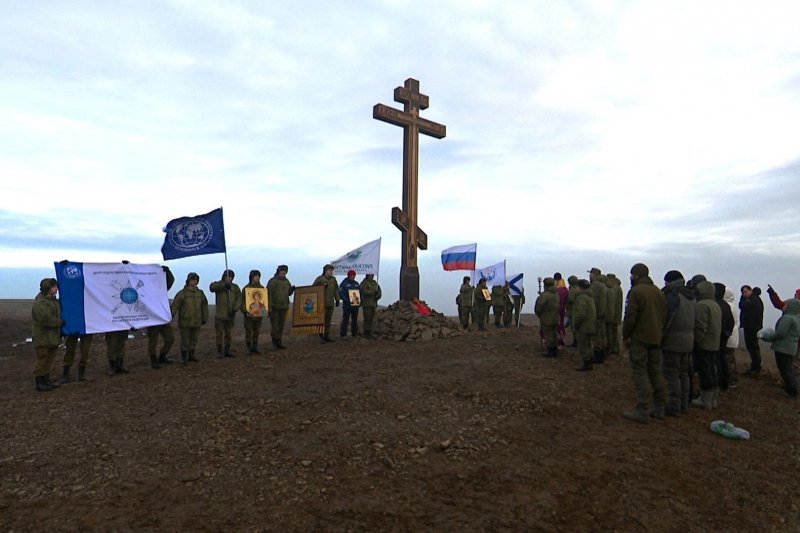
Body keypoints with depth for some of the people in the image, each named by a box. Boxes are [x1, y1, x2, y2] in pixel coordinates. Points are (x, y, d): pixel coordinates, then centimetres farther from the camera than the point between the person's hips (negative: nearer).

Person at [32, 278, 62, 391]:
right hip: (43, 338, -9)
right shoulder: (39, 302, -16)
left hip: (53, 337, 9)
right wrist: (60, 322, -13)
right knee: (42, 360, -2)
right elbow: (46, 319, -24)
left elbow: (58, 315, 26)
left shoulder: (54, 300, 12)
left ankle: (46, 381, 23)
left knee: (49, 360, 14)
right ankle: (39, 383, 7)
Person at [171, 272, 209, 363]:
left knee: (194, 339, 12)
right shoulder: (182, 293, -6)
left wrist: (204, 318, 13)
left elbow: (204, 306, 13)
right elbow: (174, 305, -14)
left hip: (196, 322, 4)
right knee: (184, 340, 3)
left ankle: (191, 355, 25)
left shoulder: (200, 293, 7)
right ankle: (184, 357, 15)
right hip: (185, 322, -4)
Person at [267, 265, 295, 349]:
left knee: (282, 325, 9)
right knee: (274, 325, -1)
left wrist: (292, 290, -3)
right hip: (274, 307, -6)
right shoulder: (272, 281, -7)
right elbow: (269, 294, -11)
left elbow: (289, 293, 20)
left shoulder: (286, 281, 12)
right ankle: (275, 340, 14)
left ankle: (279, 342, 18)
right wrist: (269, 307, -17)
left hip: (284, 307, 6)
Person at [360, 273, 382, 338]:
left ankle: (369, 333, 13)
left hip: (373, 303, 7)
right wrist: (374, 292, -20)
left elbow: (379, 291, 9)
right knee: (367, 319, -7)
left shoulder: (374, 283, 13)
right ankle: (365, 334, 0)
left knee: (371, 319, 7)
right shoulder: (364, 283, -8)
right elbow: (365, 292, -23)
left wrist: (378, 296, -11)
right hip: (366, 304, -7)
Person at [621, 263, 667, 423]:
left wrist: (625, 336, -5)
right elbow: (664, 315, 12)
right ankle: (659, 407, 22)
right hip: (656, 338, 8)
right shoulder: (658, 291, 11)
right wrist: (659, 333, 16)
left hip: (639, 338, -8)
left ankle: (643, 411, -3)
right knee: (656, 372, 14)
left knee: (640, 374, -4)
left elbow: (630, 316, -16)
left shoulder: (636, 291, -13)